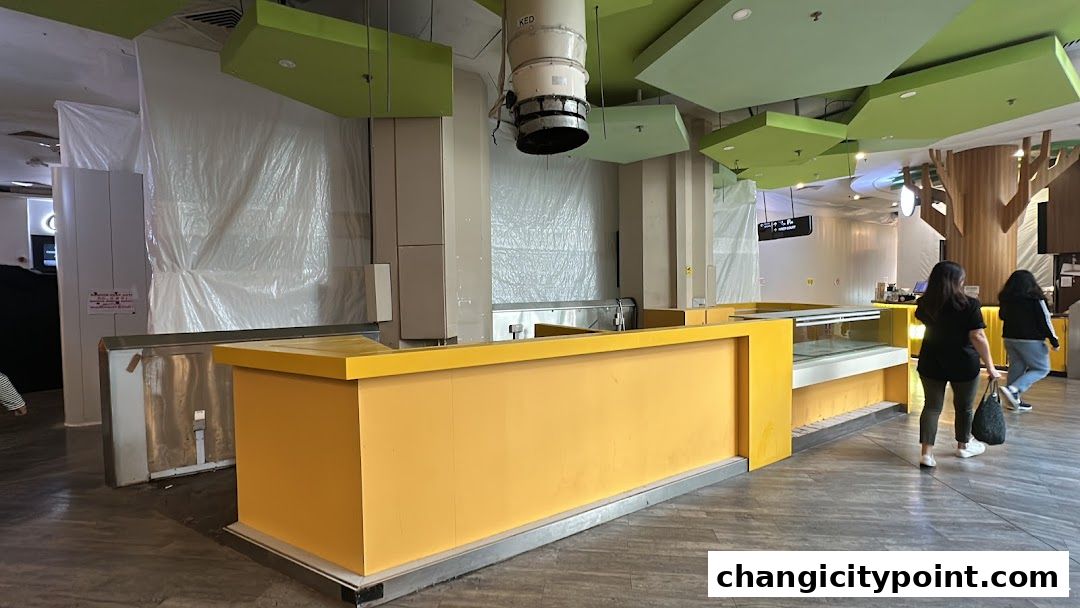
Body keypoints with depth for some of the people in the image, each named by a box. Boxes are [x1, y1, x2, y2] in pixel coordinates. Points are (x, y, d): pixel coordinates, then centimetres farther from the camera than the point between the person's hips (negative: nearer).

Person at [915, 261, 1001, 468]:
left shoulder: (925, 304, -3)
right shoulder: (969, 305, -16)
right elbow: (978, 337, -17)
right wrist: (990, 366, -11)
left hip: (931, 363, 3)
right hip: (963, 365, -2)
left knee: (932, 406, 6)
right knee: (963, 407, 17)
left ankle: (927, 452, -4)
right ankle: (963, 445, 37)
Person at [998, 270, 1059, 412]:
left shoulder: (1005, 298, 3)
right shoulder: (1035, 299, -13)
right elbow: (1045, 321, -11)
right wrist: (1054, 340, -4)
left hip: (1009, 338, 6)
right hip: (1031, 340, -6)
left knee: (1016, 368, 14)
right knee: (1042, 369, 5)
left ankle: (1014, 400, 14)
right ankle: (1013, 390, -14)